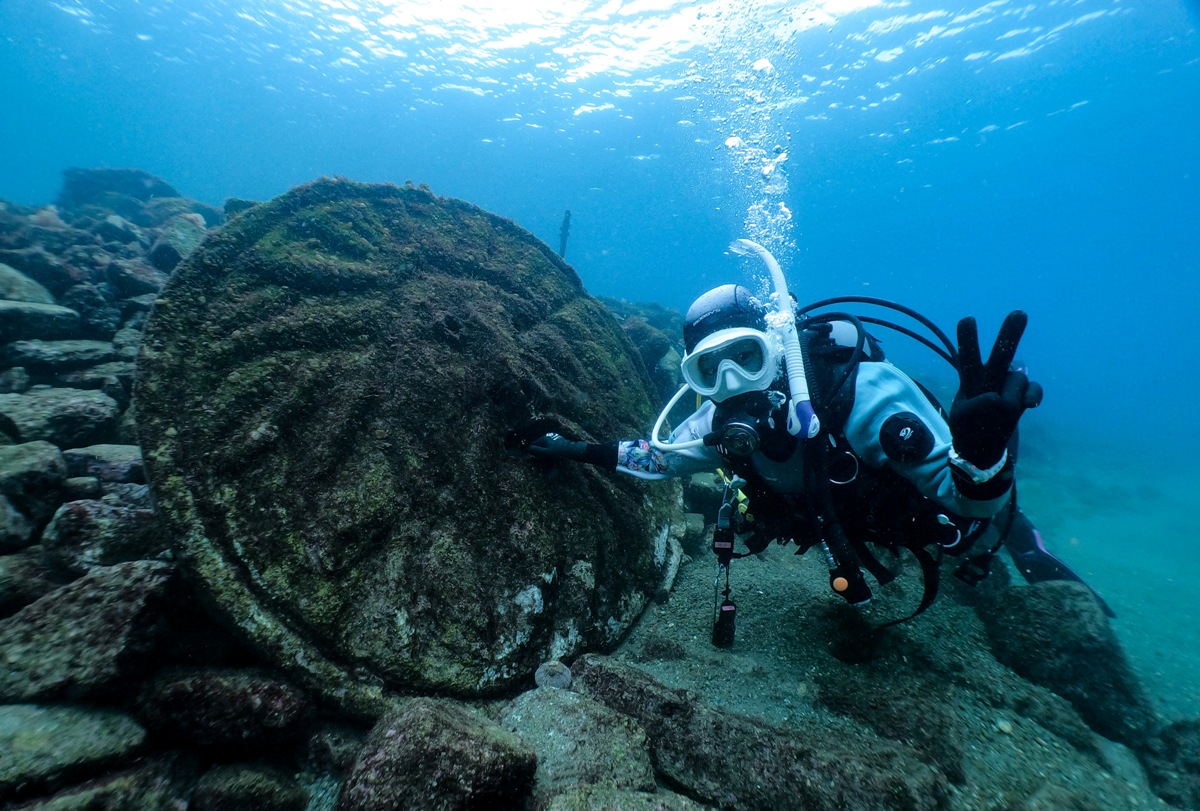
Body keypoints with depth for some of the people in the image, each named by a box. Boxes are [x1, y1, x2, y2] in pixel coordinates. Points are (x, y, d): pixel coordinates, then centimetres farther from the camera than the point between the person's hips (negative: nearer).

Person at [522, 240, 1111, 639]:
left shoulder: (864, 392, -42)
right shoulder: (723, 422, -27)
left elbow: (970, 501, -40)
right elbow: (660, 457, -9)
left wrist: (982, 448, -62)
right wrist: (582, 451, -17)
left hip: (947, 526, -5)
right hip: (850, 533, 5)